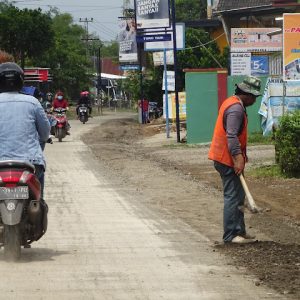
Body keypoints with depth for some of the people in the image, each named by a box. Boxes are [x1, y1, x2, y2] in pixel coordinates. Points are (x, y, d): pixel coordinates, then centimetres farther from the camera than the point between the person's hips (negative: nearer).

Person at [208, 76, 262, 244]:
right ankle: (231, 235, -5)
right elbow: (231, 136, -27)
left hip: (224, 158, 11)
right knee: (233, 196, -7)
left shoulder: (232, 103, 16)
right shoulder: (236, 108, -18)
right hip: (229, 160, -11)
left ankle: (239, 231, 21)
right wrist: (238, 158, -30)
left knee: (237, 195, 15)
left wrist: (239, 157, 24)